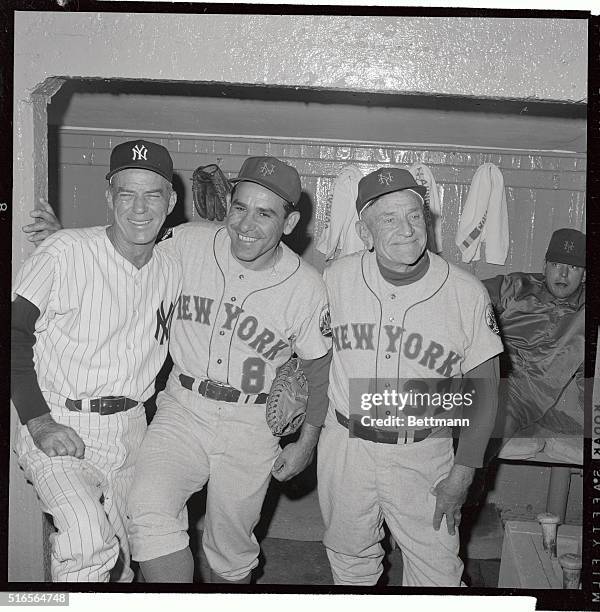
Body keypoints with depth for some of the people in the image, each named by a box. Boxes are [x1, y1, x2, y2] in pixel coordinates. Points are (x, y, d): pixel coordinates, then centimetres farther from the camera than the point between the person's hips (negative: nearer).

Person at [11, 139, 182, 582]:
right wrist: (38, 419, -17)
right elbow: (15, 331, -11)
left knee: (121, 555, 12)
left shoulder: (172, 270, 4)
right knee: (87, 533, -28)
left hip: (129, 429, 5)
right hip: (57, 426, -5)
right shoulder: (65, 252, -13)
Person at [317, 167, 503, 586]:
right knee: (350, 562, 21)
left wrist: (462, 474, -8)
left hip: (424, 456, -1)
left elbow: (484, 391, -6)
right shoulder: (336, 279, -8)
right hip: (346, 445, 2)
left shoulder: (467, 293, -13)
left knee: (439, 575, 8)